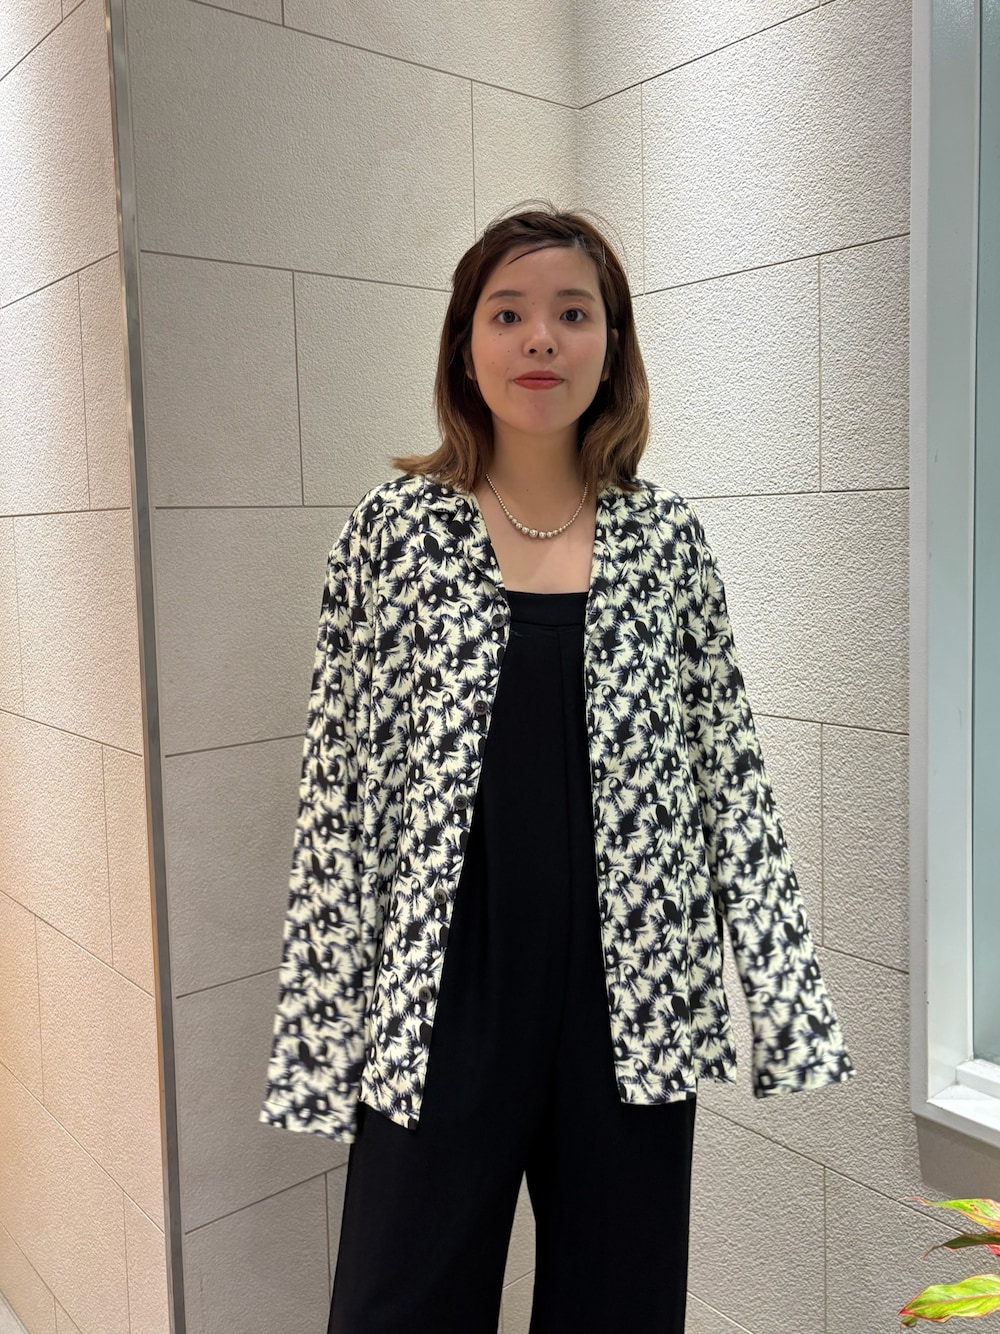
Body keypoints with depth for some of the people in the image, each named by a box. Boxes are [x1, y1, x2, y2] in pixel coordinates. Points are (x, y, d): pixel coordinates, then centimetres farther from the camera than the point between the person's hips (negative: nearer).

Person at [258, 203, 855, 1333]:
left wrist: (790, 1000, -3)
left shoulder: (663, 534, 2)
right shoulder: (396, 527, -2)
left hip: (632, 996, 2)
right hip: (442, 1002, -1)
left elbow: (727, 769, 3)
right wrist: (318, 1024, -4)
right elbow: (339, 776, -2)